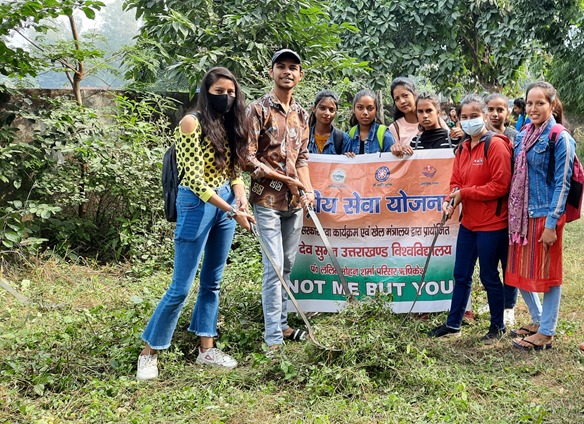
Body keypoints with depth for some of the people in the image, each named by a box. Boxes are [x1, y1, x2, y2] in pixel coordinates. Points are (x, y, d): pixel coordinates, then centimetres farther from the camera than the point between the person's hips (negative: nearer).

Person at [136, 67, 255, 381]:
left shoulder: (231, 125, 8)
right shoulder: (192, 123, -14)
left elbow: (234, 169, 12)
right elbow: (195, 179, -19)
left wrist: (240, 197, -9)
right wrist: (232, 211, -22)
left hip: (226, 203, 7)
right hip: (197, 205, -7)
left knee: (212, 282, 14)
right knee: (181, 287, -3)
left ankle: (207, 349, 24)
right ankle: (149, 352, 12)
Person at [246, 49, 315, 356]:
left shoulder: (301, 114, 12)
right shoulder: (258, 109, -7)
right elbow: (248, 158, -11)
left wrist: (307, 189, 2)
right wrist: (283, 178, -13)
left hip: (294, 202, 6)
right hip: (267, 199, -6)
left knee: (288, 266, 13)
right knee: (274, 268, -7)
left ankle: (281, 324, 25)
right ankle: (273, 338, -1)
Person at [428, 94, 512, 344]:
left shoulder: (496, 146, -14)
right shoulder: (462, 149, 9)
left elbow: (500, 186, -20)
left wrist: (464, 193, -18)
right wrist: (451, 200, -8)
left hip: (491, 224, -7)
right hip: (468, 222, 7)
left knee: (489, 276, 4)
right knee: (461, 275, 14)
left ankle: (498, 326, 23)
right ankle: (453, 324, 25)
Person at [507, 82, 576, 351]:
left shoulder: (560, 139, -10)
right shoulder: (523, 136, 10)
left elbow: (562, 184, -12)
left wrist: (552, 223, -16)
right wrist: (513, 214, 14)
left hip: (545, 215, -7)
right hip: (521, 214, 7)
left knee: (547, 273, 2)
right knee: (520, 271, 14)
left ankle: (546, 333, 14)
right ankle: (538, 320, 32)